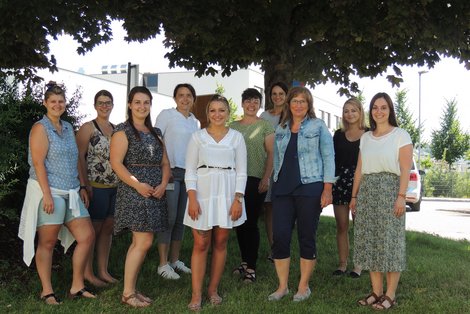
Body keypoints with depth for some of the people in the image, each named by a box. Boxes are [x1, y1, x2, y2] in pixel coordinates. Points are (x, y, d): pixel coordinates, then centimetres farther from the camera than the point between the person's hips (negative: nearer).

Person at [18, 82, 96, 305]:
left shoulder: (68, 128, 15)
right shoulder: (40, 128, -6)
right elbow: (38, 163, -14)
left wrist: (82, 187, 14)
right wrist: (47, 195, -19)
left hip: (71, 194, 7)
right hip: (49, 193, -7)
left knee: (87, 237, 5)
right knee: (47, 242, 2)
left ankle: (77, 286, 16)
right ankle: (47, 291, 14)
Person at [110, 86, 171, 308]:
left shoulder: (155, 133, 17)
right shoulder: (123, 131, -4)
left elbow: (165, 163, 15)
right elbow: (116, 163, -13)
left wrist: (163, 184, -4)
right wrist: (137, 185, -20)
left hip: (155, 194, 7)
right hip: (134, 192, -7)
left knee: (140, 242, 10)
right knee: (143, 242, -10)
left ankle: (131, 289, 19)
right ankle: (127, 293, 1)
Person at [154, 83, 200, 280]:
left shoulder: (195, 122, 15)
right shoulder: (166, 115, -2)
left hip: (189, 173, 6)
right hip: (171, 171, -6)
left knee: (181, 219, 10)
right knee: (169, 218, -6)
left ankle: (175, 260, 20)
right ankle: (163, 264, 1)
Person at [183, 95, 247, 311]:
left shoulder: (236, 137, 6)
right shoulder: (197, 136, 5)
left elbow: (241, 171, 4)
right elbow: (190, 170, 1)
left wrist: (238, 199, -6)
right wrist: (192, 198, -9)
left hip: (227, 194, 1)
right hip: (202, 193, -1)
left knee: (220, 243, 7)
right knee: (201, 244, -2)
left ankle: (213, 289, 20)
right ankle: (196, 294, 4)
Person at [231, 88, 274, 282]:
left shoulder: (265, 126, 1)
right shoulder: (233, 126, 12)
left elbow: (271, 154, -3)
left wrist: (266, 178, -11)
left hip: (256, 179, -4)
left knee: (251, 222, -4)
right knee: (239, 222, 9)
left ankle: (251, 267, 2)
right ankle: (244, 261, 22)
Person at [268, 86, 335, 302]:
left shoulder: (318, 126, 2)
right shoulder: (281, 129, 14)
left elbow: (328, 157, -3)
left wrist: (327, 188, -10)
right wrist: (275, 183, 15)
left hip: (309, 188, -4)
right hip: (283, 189, 4)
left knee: (306, 237, 3)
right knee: (279, 236, -1)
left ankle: (303, 287, 17)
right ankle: (282, 286, 12)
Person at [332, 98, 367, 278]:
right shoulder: (339, 135, 11)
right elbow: (333, 159, 11)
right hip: (340, 181, 3)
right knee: (341, 226, 6)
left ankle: (358, 265, 11)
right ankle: (342, 264, 14)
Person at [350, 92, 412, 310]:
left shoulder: (401, 135, 0)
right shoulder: (366, 138, 15)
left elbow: (405, 169, -7)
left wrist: (401, 196, -16)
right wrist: (354, 196, 10)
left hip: (389, 190, -5)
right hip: (367, 192, 5)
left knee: (389, 240, -4)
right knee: (370, 241, 4)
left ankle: (390, 294, 2)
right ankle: (376, 291, 11)